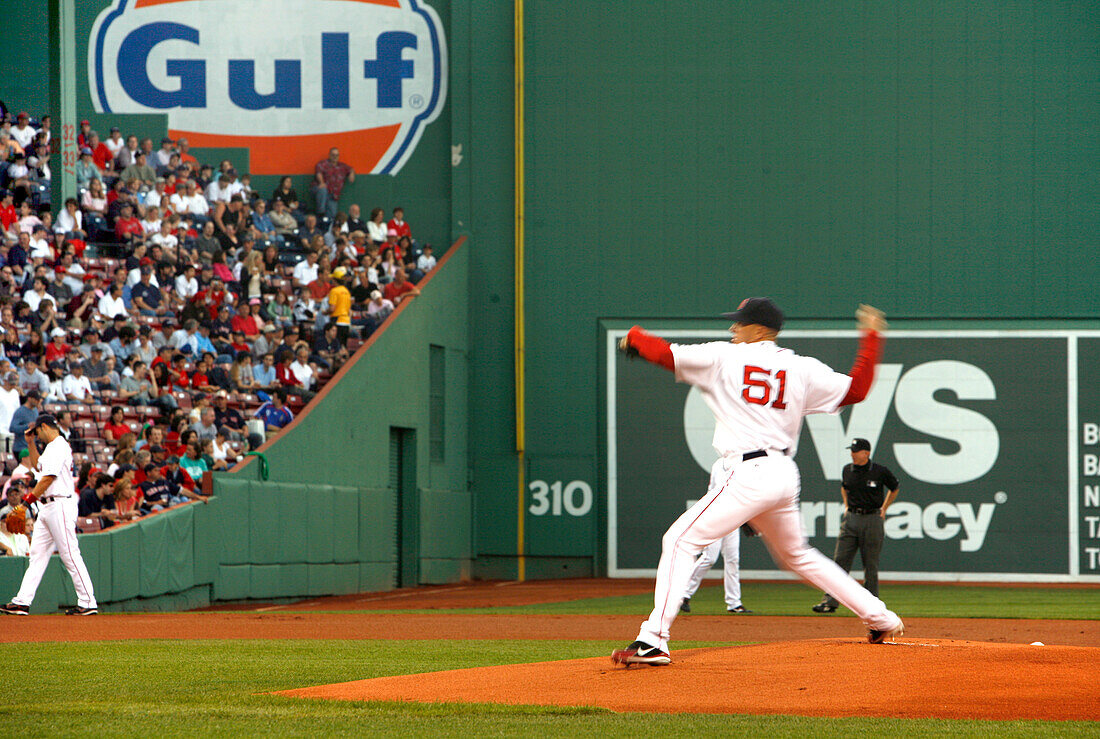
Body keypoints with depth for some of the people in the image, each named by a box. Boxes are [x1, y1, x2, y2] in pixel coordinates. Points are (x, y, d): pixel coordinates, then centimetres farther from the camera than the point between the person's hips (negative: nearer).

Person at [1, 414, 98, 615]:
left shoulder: (58, 447, -13)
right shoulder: (52, 447, 20)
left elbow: (48, 477, -19)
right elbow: (38, 466, 38)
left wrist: (32, 496, -9)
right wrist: (30, 443, 28)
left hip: (60, 506, -11)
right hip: (47, 507, 11)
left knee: (70, 554, -10)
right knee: (37, 554, 8)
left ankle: (88, 602, -9)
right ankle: (22, 602, 7)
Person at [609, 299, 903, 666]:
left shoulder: (724, 357, -1)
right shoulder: (803, 368, 10)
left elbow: (665, 354, 0)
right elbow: (856, 389, 13)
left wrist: (633, 336, 21)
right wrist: (871, 336, 23)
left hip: (747, 475, -7)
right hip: (785, 478, 7)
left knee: (680, 540, -6)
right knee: (797, 555, 27)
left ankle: (653, 641, -19)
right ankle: (880, 618, 28)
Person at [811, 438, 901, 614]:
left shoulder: (880, 472, -6)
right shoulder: (847, 470, 5)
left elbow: (894, 488, 11)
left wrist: (883, 509, 7)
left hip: (873, 519, -4)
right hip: (851, 518, 4)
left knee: (870, 565, 1)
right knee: (840, 560, -3)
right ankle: (830, 601, -5)